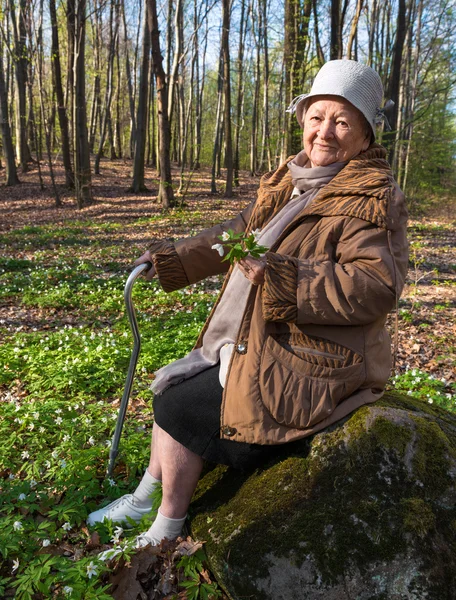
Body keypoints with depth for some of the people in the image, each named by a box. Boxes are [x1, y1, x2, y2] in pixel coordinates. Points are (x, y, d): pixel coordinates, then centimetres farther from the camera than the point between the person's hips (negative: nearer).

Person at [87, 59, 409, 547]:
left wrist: (279, 274, -34)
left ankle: (166, 532, 14)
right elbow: (237, 234, 22)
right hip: (256, 346, 9)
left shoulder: (373, 199, -16)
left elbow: (376, 287, -28)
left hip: (306, 369, -9)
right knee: (171, 387, 11)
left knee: (179, 410, -10)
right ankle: (144, 498, 29)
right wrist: (175, 257, 16)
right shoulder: (288, 182, 10)